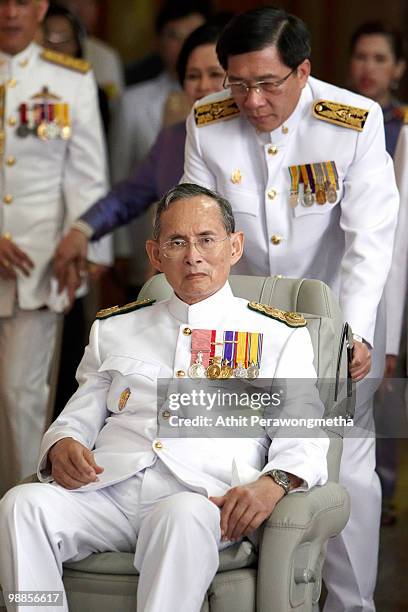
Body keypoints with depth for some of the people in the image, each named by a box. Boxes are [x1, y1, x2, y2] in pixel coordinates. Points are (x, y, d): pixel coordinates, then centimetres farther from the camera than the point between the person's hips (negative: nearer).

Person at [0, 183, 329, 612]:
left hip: (202, 499, -3)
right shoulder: (114, 329, 28)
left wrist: (273, 484, -16)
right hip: (109, 490, 3)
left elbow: (304, 439, 8)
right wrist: (62, 446, -1)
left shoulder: (280, 337, 18)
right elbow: (77, 419, 26)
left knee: (183, 516, -40)